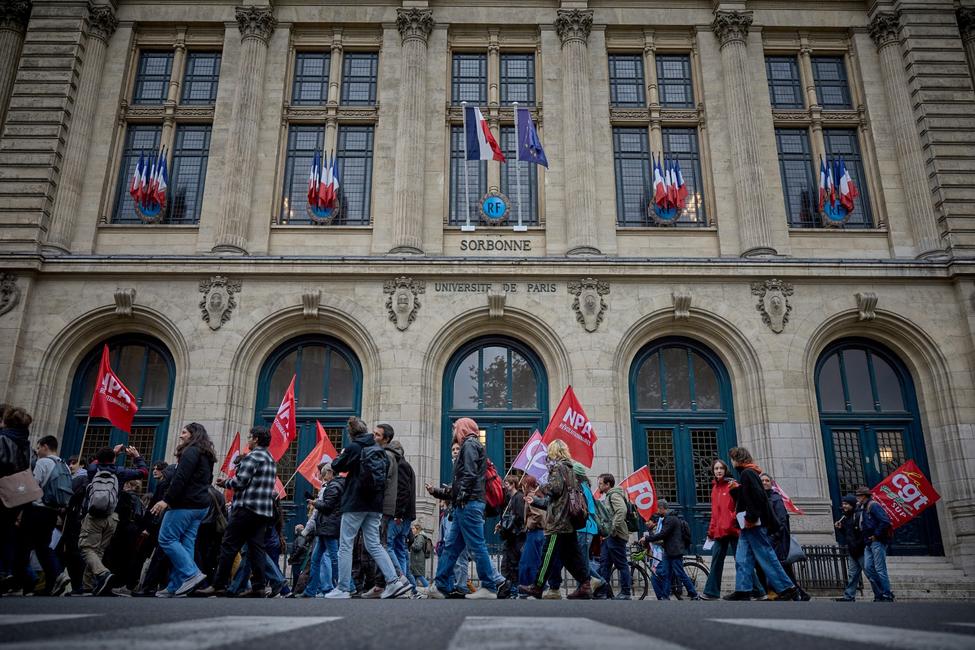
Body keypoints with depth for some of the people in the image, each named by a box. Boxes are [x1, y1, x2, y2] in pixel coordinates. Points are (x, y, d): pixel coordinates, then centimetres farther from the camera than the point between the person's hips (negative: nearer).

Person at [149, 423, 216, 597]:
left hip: (186, 504, -9)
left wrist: (166, 500, -20)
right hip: (201, 505, 9)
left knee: (166, 539, -4)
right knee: (186, 543, 6)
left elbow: (180, 479, -18)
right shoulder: (206, 455, 21)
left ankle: (192, 573, -12)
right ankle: (177, 586, 5)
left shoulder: (191, 451, -8)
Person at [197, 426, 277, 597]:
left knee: (229, 546, -3)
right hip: (265, 511, 8)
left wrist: (225, 482, 5)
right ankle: (258, 586, 1)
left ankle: (219, 585, -1)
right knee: (256, 548, 5)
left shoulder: (252, 456, -8)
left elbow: (240, 482, -15)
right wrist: (229, 482, 18)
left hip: (247, 508, -8)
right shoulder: (271, 460, 20)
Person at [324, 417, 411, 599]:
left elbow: (336, 466, 2)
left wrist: (341, 455, 20)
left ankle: (343, 589, 4)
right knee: (374, 545, 9)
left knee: (345, 545, 3)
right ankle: (394, 580, -2)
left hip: (355, 503, -6)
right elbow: (386, 473, 16)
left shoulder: (353, 447, -9)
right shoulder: (379, 449, 9)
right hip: (375, 504, 6)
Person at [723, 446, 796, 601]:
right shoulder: (747, 473, 20)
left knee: (766, 556, -6)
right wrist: (735, 489, 12)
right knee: (742, 558, 4)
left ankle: (786, 588, -1)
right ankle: (743, 590, 1)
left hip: (754, 524, -10)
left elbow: (757, 495, -22)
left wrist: (750, 517, -22)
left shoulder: (747, 473, -10)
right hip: (749, 525, 10)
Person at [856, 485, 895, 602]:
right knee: (868, 568, 4)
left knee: (880, 569, -7)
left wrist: (876, 535, -17)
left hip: (877, 542, -10)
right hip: (869, 543, 10)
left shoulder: (873, 505, -10)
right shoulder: (862, 508, 19)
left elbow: (885, 521, -21)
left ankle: (887, 596, -1)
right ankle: (879, 594, 9)